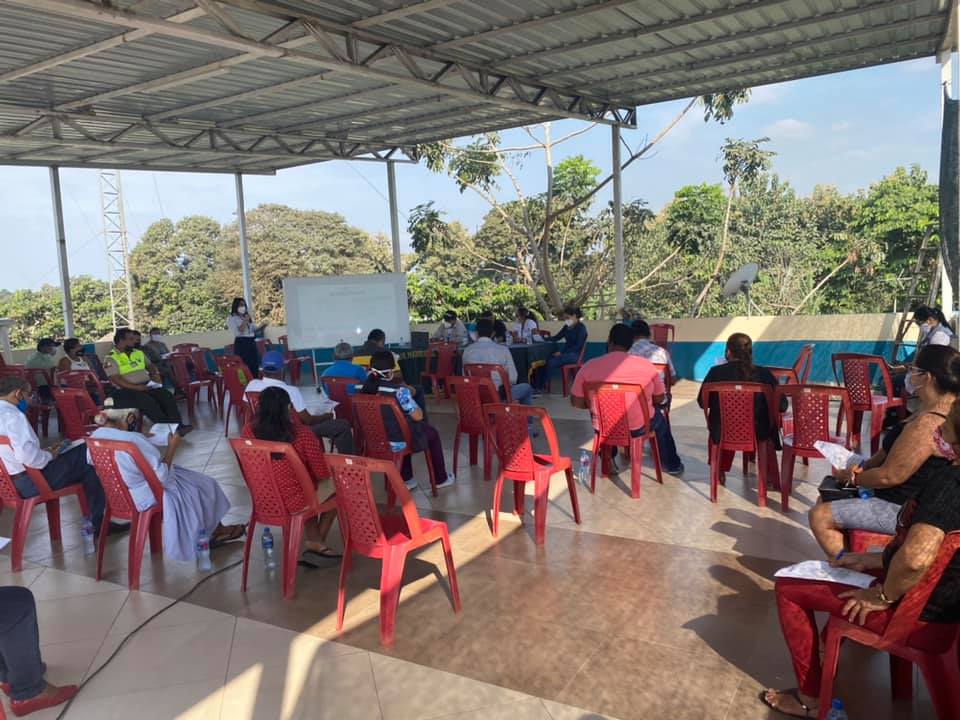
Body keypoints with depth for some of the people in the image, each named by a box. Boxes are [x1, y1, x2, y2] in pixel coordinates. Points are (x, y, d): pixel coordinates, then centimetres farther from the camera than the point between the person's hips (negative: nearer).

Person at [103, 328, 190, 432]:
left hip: (146, 386, 6)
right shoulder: (110, 359, -2)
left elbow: (149, 366, 32)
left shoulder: (138, 353, 18)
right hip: (126, 390, -6)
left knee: (167, 396, -21)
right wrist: (137, 387, -23)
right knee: (148, 401, -33)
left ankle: (177, 426, -31)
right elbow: (116, 380, -13)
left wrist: (154, 374, 8)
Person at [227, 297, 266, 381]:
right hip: (241, 344, -7)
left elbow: (254, 330, 17)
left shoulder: (248, 317, 18)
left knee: (255, 367, 5)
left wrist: (262, 326, -2)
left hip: (252, 343, 7)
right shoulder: (231, 318, -1)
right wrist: (245, 321, -15)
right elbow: (238, 332, -13)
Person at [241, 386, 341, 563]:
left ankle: (313, 541, 32)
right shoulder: (302, 434, -23)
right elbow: (323, 473, -12)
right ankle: (317, 542, 33)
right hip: (294, 502, -5)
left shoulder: (248, 429, -10)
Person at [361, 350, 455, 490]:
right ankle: (441, 478, 34)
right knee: (432, 433, 23)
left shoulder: (368, 388, -9)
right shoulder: (400, 391, -25)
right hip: (398, 439, -5)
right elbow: (418, 416, -19)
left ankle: (405, 479, 36)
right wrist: (408, 395, -3)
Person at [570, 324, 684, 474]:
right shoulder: (647, 366, -12)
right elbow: (659, 399, 1)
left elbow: (576, 402, -5)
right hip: (638, 428, -1)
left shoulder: (589, 366, -13)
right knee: (658, 417, 33)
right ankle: (671, 464, 47)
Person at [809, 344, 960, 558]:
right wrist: (864, 467, -1)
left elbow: (889, 476, -25)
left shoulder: (928, 424, -31)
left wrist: (850, 477, -8)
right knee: (827, 499, 18)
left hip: (904, 511, -11)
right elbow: (895, 452, 12)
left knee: (820, 516, -10)